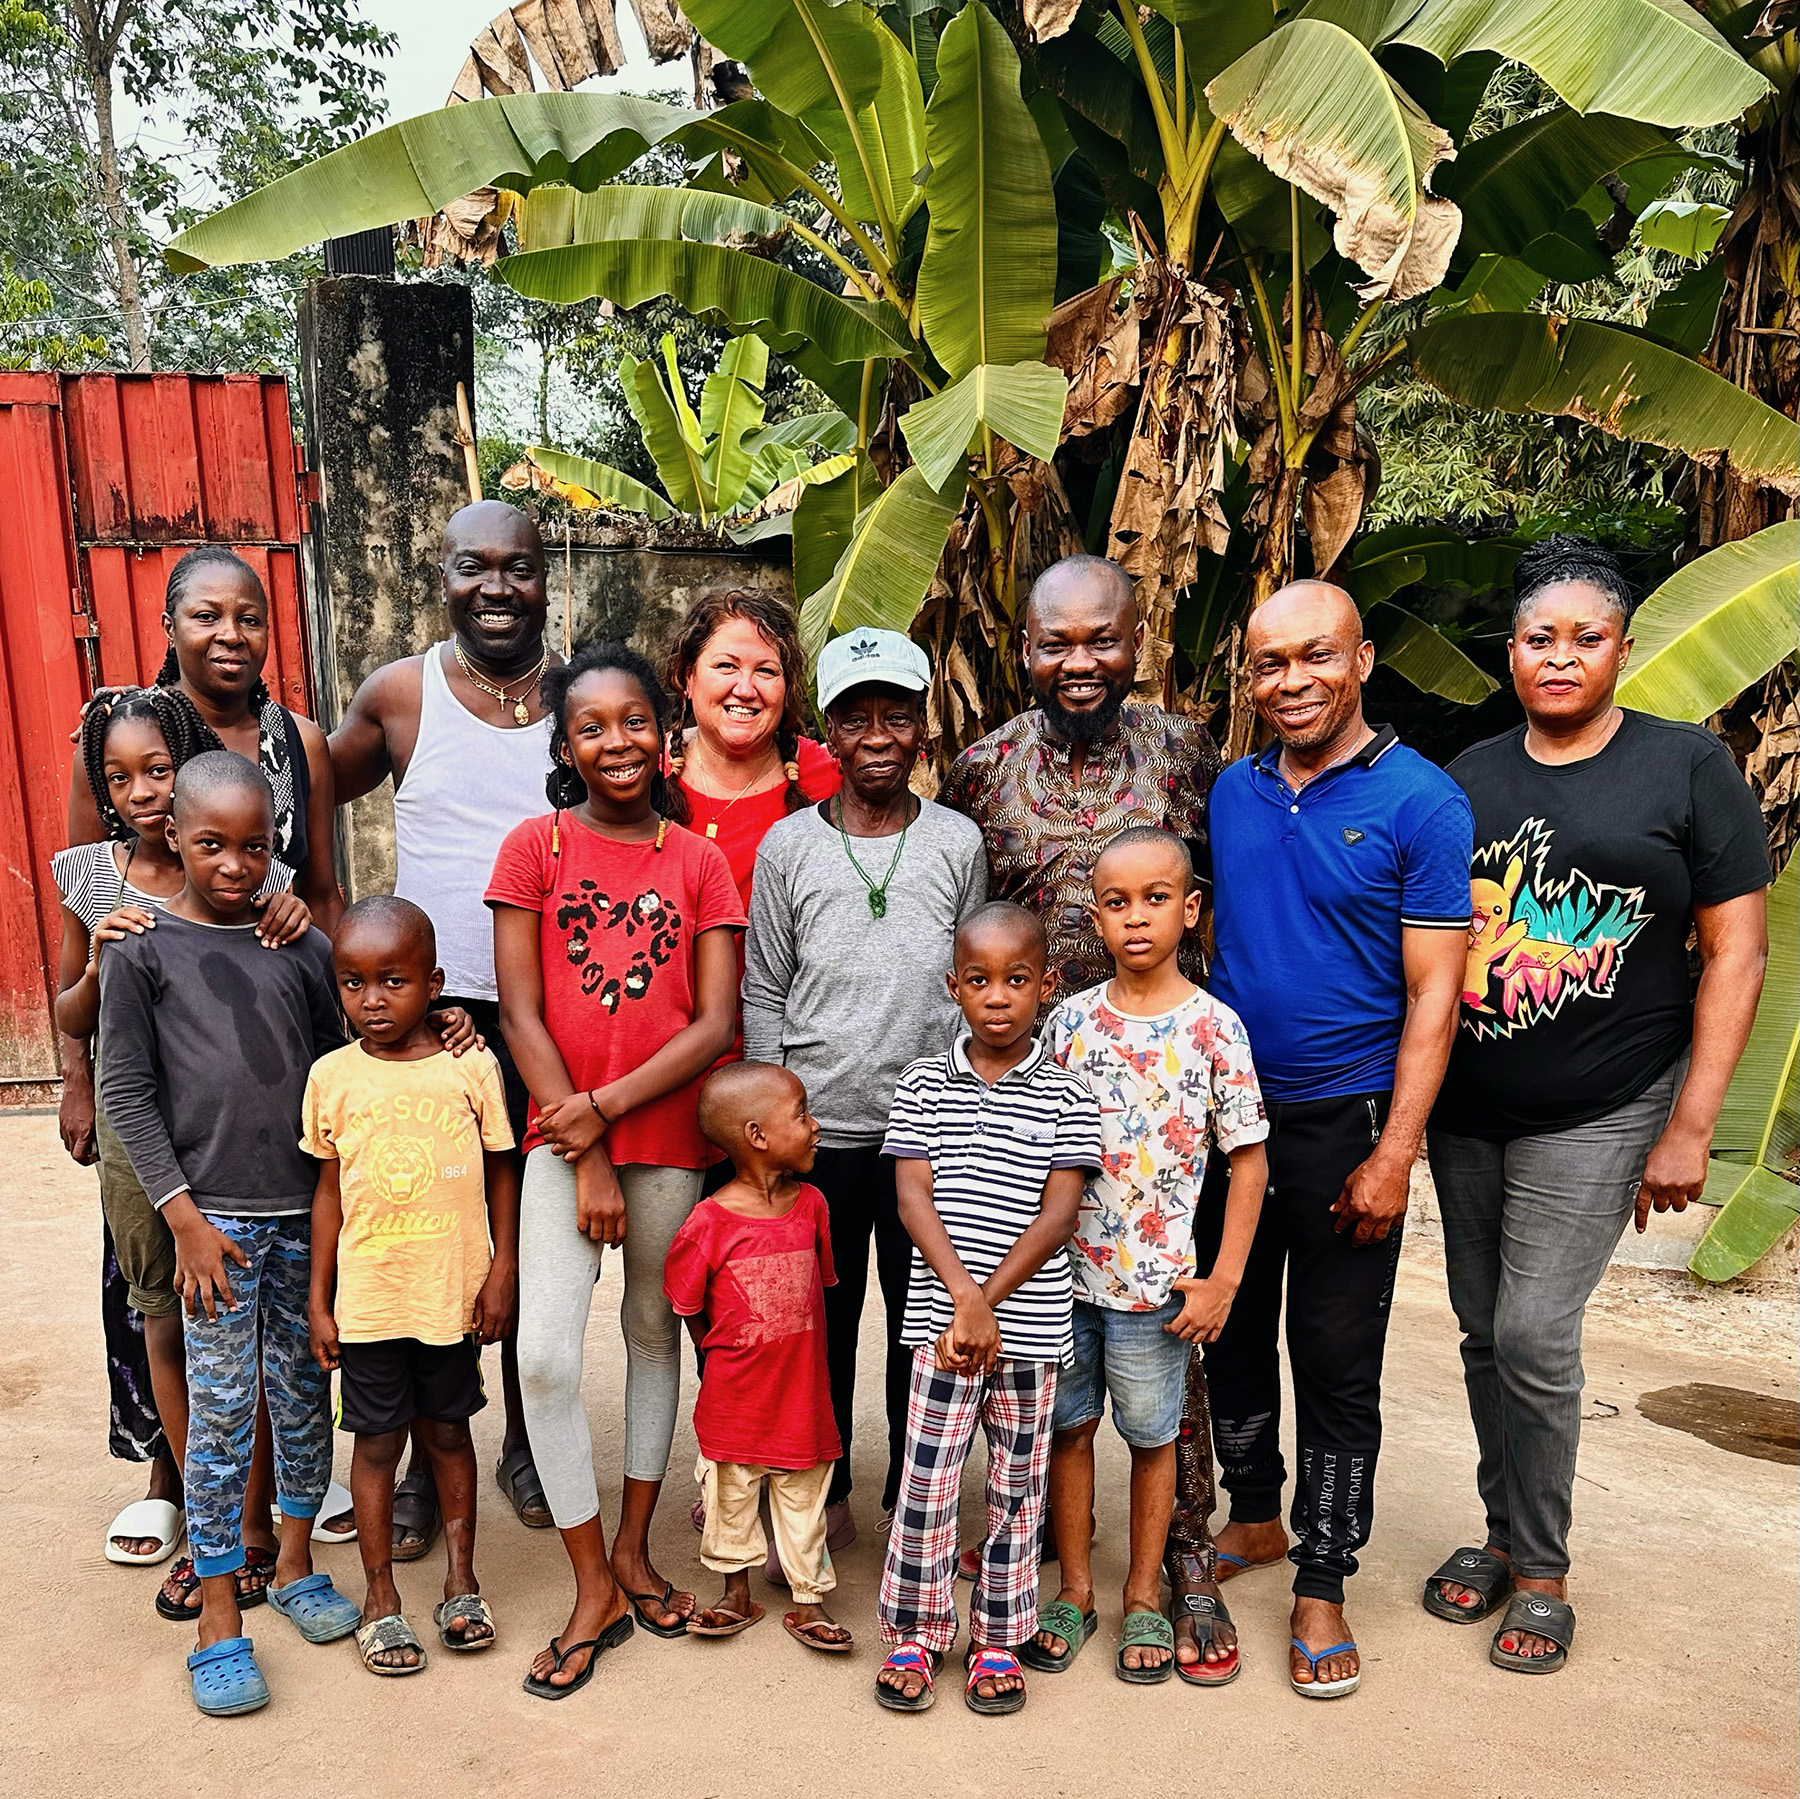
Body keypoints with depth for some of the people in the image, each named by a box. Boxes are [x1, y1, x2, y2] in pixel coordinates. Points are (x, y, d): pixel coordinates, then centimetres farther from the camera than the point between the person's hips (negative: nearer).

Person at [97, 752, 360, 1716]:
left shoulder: (306, 944, 6)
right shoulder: (141, 950, -1)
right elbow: (126, 1092, -3)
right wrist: (184, 1216, -7)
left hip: (306, 1211, 3)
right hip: (215, 1216, -3)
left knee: (305, 1394, 13)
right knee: (219, 1411, 3)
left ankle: (295, 1563, 33)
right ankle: (219, 1620, 18)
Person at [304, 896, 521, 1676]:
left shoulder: (472, 1067, -6)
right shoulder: (332, 1076, -3)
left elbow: (501, 1174, 1)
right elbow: (329, 1191, 4)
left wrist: (502, 1272, -3)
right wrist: (319, 1300, 5)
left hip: (454, 1292, 0)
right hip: (368, 1297, 0)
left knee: (447, 1429, 14)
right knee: (377, 1440, 10)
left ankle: (461, 1577, 31)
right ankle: (380, 1597, 26)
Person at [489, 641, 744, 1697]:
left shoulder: (698, 860, 2)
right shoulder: (535, 847, 0)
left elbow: (716, 1024, -4)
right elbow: (521, 1014, -5)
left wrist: (605, 1108, -13)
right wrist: (585, 1165, -9)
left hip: (671, 1135, 1)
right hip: (564, 1135, -1)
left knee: (657, 1332, 13)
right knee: (545, 1355, -8)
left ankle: (633, 1547, 32)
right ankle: (594, 1589, 11)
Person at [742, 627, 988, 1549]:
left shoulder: (958, 843, 2)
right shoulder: (787, 845, 0)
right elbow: (762, 994, 4)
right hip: (818, 1128, 0)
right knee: (819, 1323, 10)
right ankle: (824, 1499, 30)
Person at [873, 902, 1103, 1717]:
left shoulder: (1066, 1095, -2)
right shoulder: (924, 1082, 1)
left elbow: (1058, 1214, -7)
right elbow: (914, 1198, -5)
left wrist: (988, 1299, -15)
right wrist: (964, 1297, -16)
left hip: (1032, 1322, 0)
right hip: (941, 1317, 0)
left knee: (1018, 1487, 12)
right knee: (925, 1482, 4)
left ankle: (999, 1639, 28)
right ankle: (915, 1633, 24)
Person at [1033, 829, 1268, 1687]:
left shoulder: (1212, 1025, -8)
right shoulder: (1070, 1019, -1)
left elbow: (1249, 1157, -4)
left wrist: (1222, 1279, -7)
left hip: (1156, 1278, -2)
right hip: (1063, 1266, 2)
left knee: (1151, 1434, 12)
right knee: (1067, 1425, 13)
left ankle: (1143, 1596, 31)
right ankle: (1075, 1589, 31)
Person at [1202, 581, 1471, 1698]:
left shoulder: (1421, 801, -10)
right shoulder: (1230, 792, 5)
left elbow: (1433, 995, -11)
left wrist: (1393, 1157, -15)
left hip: (1342, 1126, -4)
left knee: (1336, 1361, 6)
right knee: (1230, 1330, 16)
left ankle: (1323, 1584, 22)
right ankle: (1254, 1518, 38)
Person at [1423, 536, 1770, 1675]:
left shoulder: (1689, 767, -3)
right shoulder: (1470, 777, 7)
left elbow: (1736, 952, -4)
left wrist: (1690, 1128, -8)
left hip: (1600, 1114, -4)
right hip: (1465, 1113, 4)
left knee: (1534, 1336, -6)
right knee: (1485, 1334, 11)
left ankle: (1542, 1572, 16)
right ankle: (1505, 1534, 31)